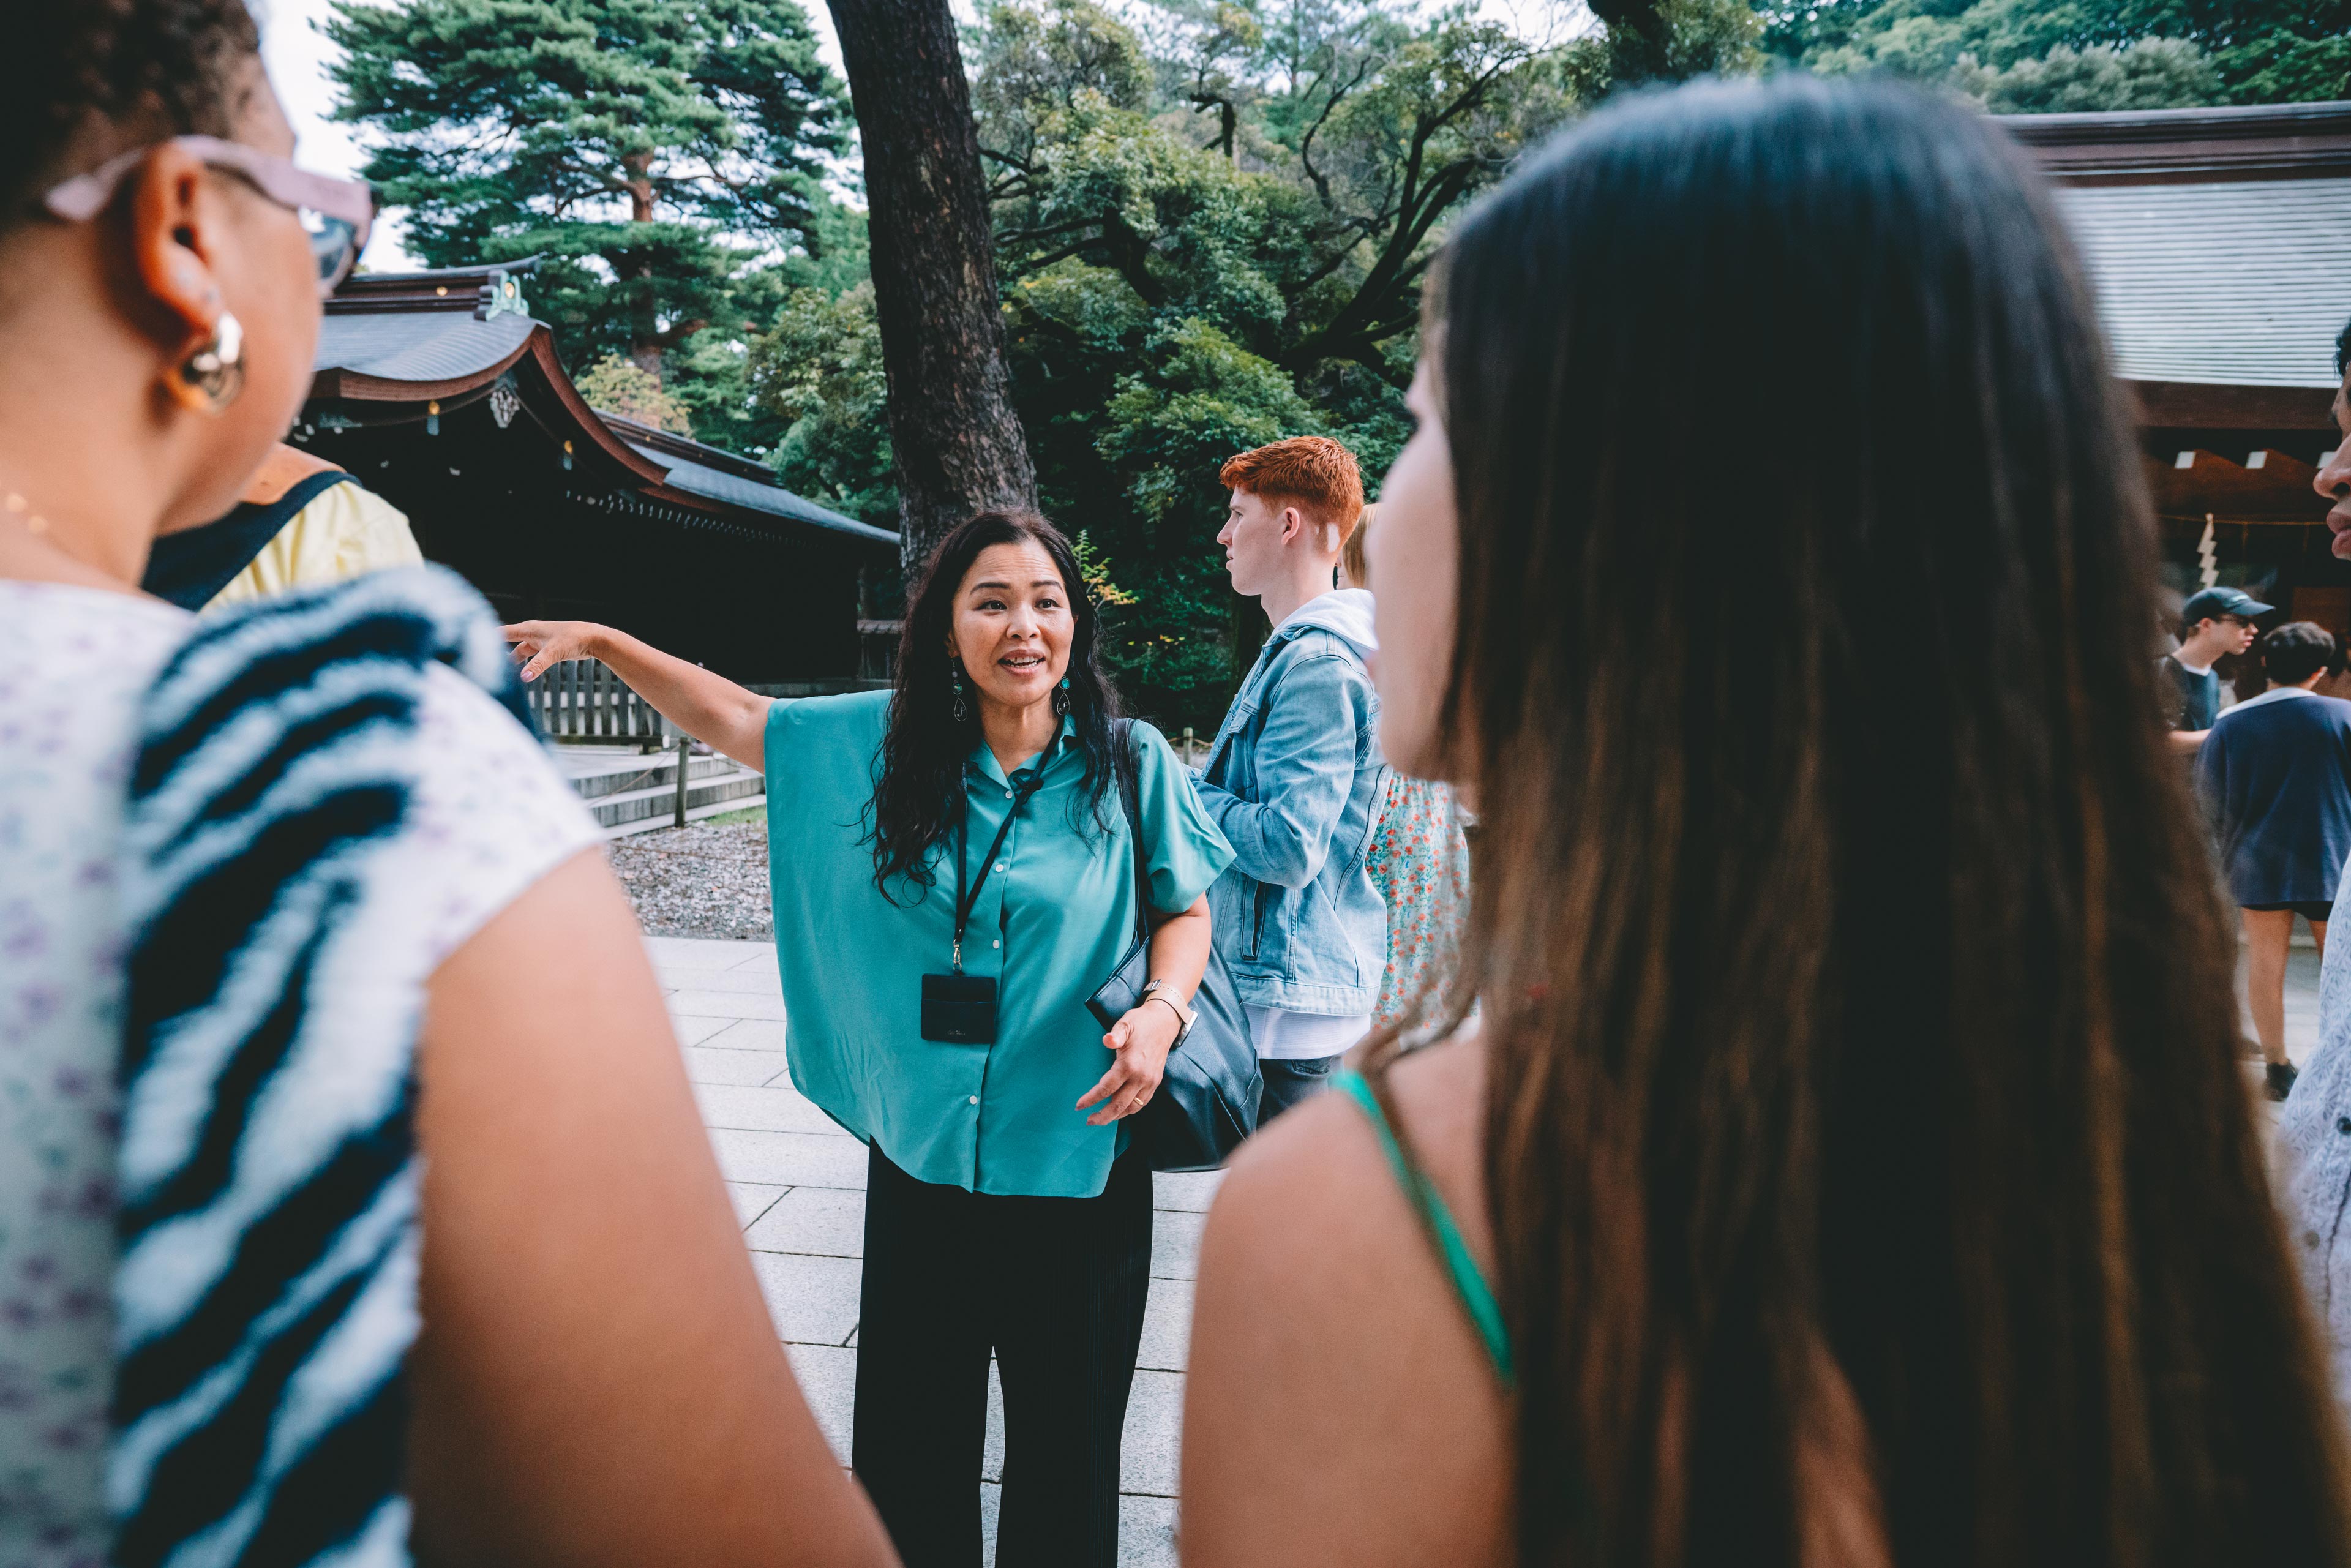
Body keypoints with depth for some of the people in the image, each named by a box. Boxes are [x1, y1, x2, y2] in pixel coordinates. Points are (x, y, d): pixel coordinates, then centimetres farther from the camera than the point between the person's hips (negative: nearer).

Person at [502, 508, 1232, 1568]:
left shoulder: (1129, 763, -6)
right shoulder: (883, 743, 1)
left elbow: (1185, 911, 2)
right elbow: (733, 718, 10)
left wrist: (1163, 1009, -17)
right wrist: (600, 642, 5)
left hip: (1074, 1164, -2)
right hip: (919, 1158, 2)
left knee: (1065, 1442, 14)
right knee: (907, 1441, 16)